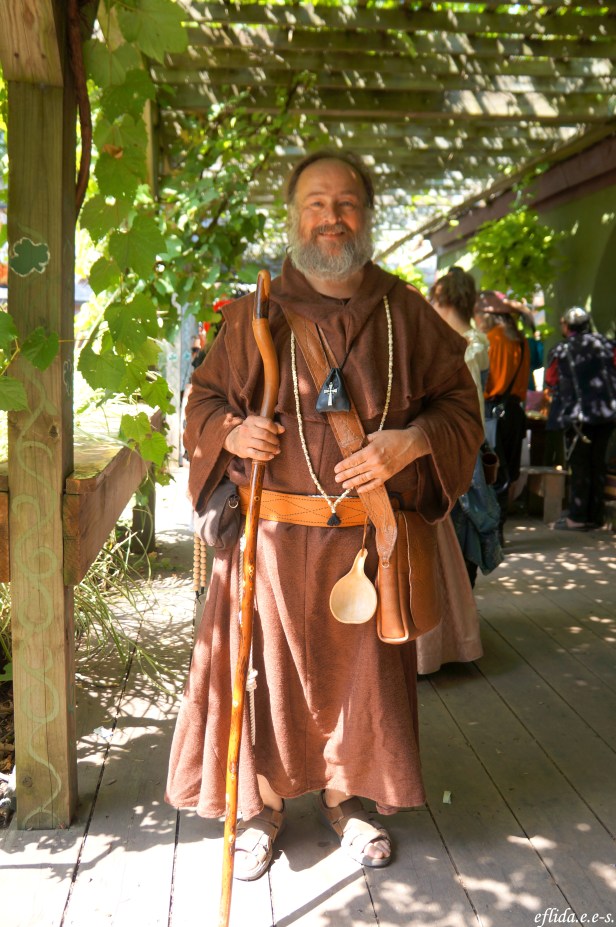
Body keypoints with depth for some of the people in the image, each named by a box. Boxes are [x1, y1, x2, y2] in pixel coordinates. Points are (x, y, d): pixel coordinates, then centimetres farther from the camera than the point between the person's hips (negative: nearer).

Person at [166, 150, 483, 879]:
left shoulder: (404, 312, 2)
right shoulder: (256, 313, 2)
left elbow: (459, 403, 5)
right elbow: (204, 397, 10)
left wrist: (408, 443, -14)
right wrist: (231, 431, -12)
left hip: (369, 536, 1)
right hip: (272, 536, 0)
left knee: (357, 667, 12)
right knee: (270, 663, 7)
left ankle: (345, 794, 35)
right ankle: (263, 800, 30)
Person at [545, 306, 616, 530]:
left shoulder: (560, 351, -2)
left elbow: (551, 381, 6)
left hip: (578, 415, -3)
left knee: (579, 466, 2)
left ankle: (577, 517, 3)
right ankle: (596, 514, 17)